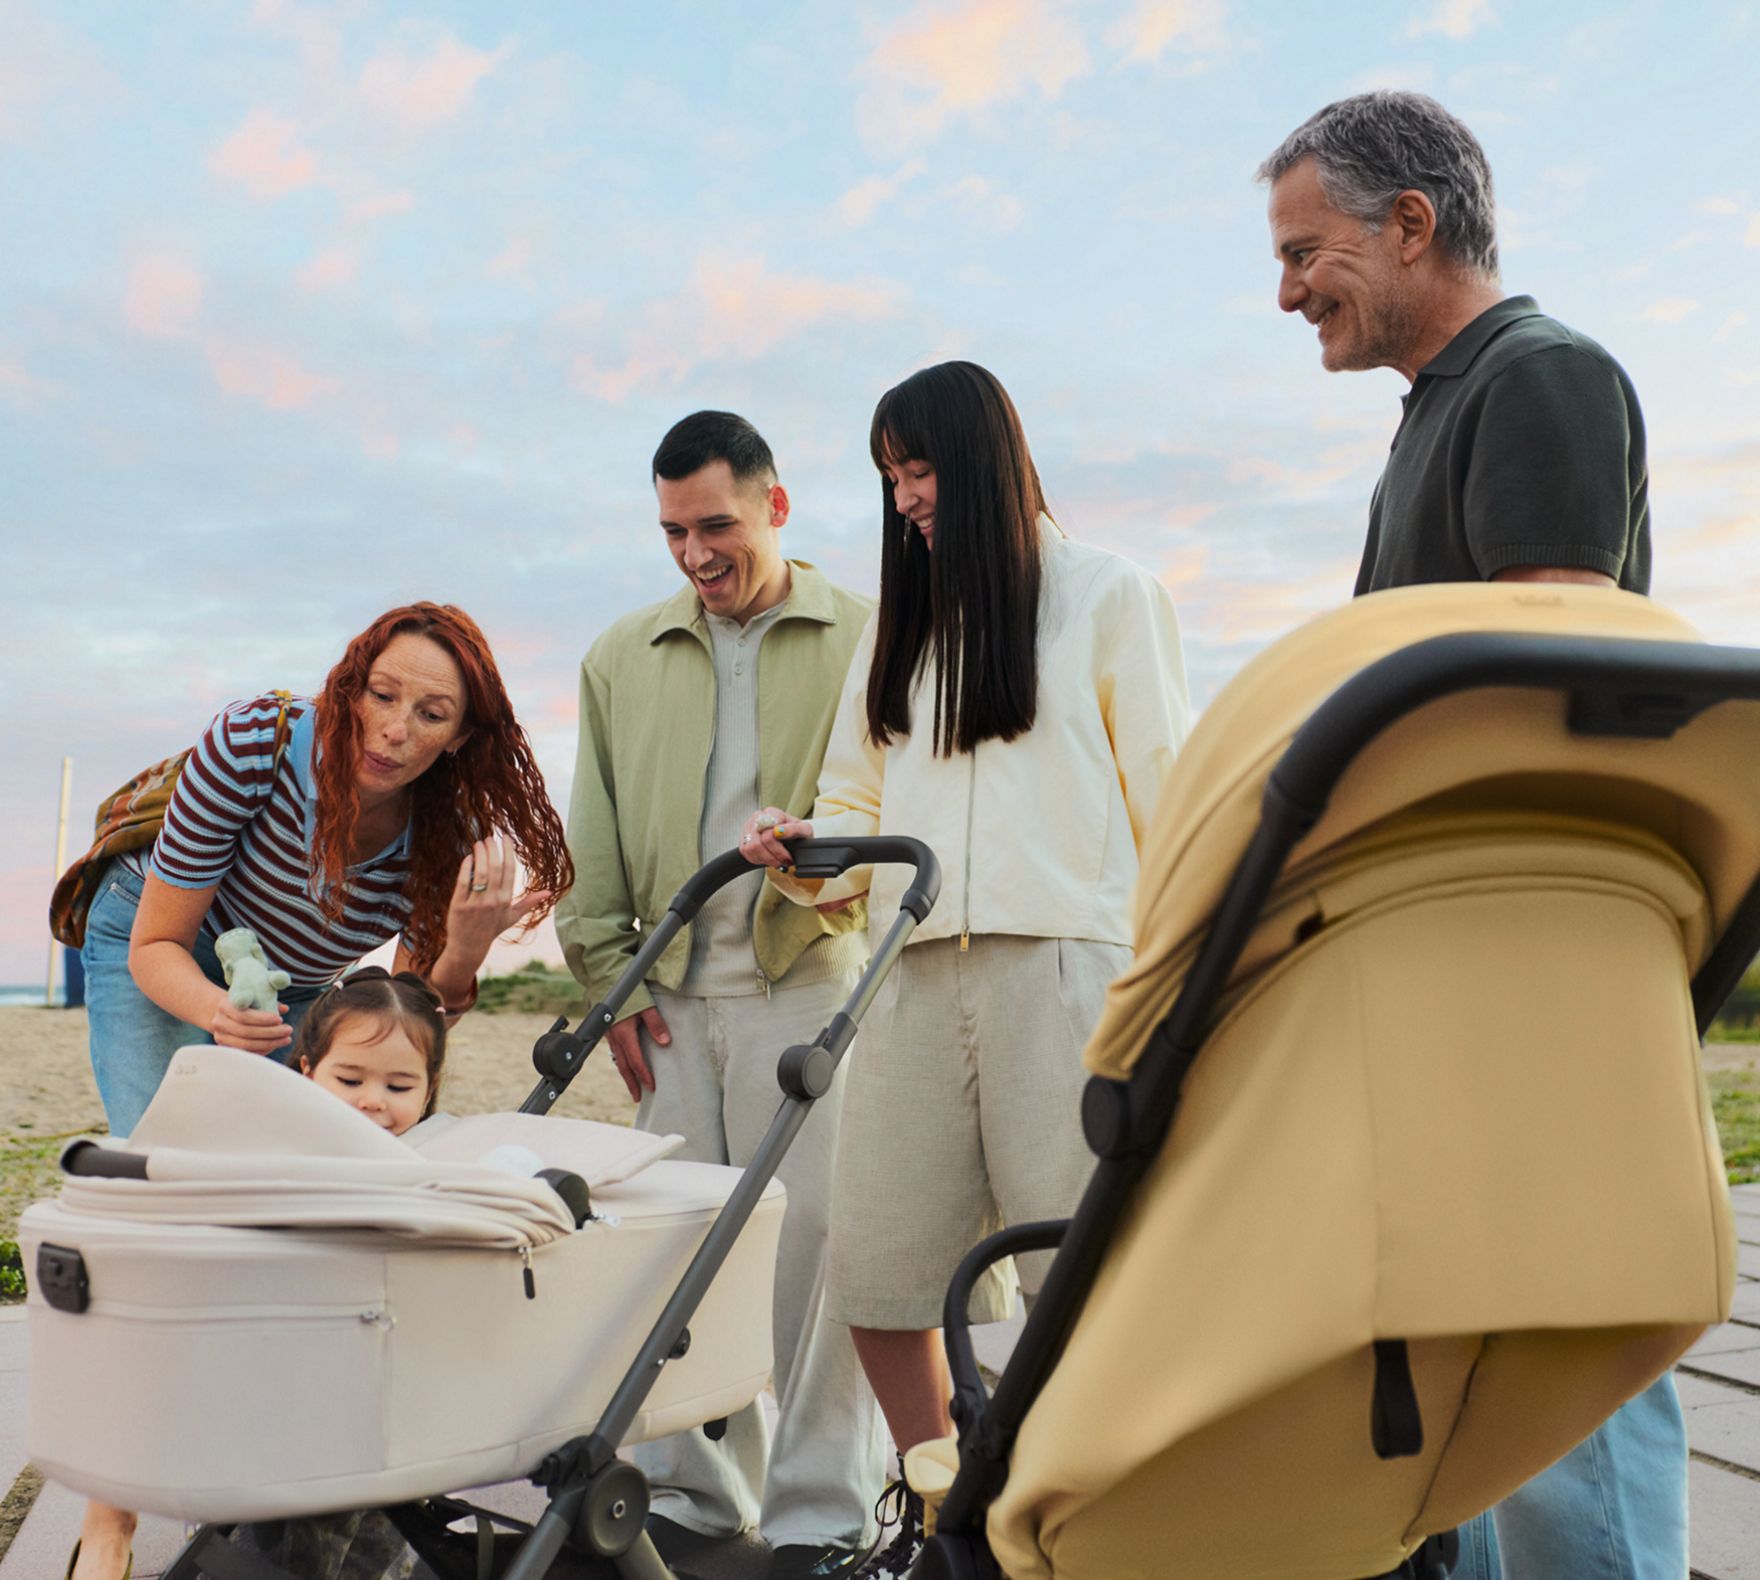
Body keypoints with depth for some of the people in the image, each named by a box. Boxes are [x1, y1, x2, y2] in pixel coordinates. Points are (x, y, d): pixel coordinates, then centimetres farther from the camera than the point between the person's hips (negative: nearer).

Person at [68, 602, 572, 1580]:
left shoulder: (447, 837, -23)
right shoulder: (253, 744, -33)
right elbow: (158, 945, -24)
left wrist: (462, 955, -36)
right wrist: (220, 1014, -44)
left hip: (293, 986, 4)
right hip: (164, 962, -3)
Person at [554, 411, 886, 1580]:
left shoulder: (866, 639, 7)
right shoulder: (624, 658, 17)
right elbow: (594, 835, 16)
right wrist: (609, 971, 7)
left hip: (811, 973, -3)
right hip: (671, 991, 4)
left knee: (814, 1235, -5)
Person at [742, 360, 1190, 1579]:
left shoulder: (1110, 596, 9)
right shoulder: (898, 624, 24)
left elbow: (1166, 798, 3)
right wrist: (804, 850, -1)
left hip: (1065, 963, -4)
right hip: (916, 974, 5)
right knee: (878, 1269, 3)